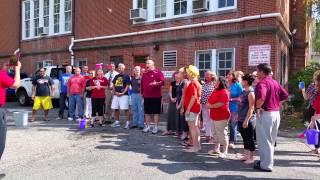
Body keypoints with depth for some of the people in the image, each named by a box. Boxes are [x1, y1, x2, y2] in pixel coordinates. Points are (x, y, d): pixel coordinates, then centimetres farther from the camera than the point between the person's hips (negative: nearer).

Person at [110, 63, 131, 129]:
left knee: (125, 109, -9)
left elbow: (127, 86, -8)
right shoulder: (116, 76, 17)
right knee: (115, 108, 10)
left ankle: (128, 122, -1)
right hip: (116, 95, 7)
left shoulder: (126, 76, -2)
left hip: (123, 95, -7)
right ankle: (117, 122, 22)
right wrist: (114, 92, 1)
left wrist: (122, 93, -17)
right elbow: (114, 85, 18)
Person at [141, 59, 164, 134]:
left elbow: (162, 82, -14)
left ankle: (156, 127, 7)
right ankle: (147, 126, 21)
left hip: (156, 96, -6)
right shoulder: (144, 74, 14)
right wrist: (142, 92, 17)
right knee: (147, 112, 11)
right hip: (146, 96, 6)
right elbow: (142, 84, 21)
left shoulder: (158, 72, -5)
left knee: (156, 112, 0)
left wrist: (156, 83, -31)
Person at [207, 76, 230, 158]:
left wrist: (211, 106, -15)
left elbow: (221, 104, -24)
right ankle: (216, 149, 29)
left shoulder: (224, 92, -16)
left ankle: (225, 152, 6)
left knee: (222, 134, -4)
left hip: (222, 117, -10)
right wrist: (208, 104, 2)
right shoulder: (216, 90, 15)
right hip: (214, 116, 10)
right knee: (215, 133, 17)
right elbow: (210, 100, 24)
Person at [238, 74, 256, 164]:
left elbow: (251, 108, -19)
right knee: (245, 138, 16)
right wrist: (239, 116, 20)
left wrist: (246, 120, -22)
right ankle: (246, 155, 27)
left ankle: (251, 158, 13)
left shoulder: (251, 92, -15)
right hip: (241, 119, 9)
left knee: (250, 139, 2)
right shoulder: (244, 91, 11)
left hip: (248, 120, -9)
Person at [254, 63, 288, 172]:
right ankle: (267, 161, 32)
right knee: (271, 140, 19)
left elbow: (261, 97, -33)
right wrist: (276, 103, 12)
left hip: (265, 114, -9)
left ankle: (266, 165, 11)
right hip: (276, 113, 9)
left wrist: (258, 107, -19)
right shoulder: (275, 82, 12)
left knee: (264, 140, 3)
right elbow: (285, 96, 16)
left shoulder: (262, 83, -16)